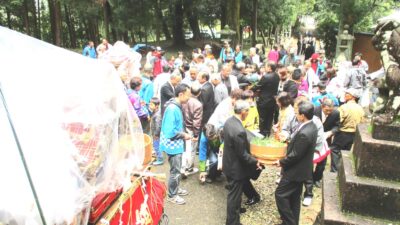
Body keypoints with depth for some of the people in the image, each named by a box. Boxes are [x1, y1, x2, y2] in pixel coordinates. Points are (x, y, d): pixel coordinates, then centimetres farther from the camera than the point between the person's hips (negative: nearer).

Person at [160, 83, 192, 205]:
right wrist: (184, 135, -17)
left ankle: (176, 189, 39)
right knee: (175, 171, 3)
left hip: (177, 144, 9)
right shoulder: (172, 109, -26)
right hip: (173, 145, -9)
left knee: (177, 169, 22)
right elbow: (170, 131, -29)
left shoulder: (177, 106, 4)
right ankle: (172, 195, 19)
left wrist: (183, 133, 4)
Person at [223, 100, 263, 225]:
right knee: (234, 196, 9)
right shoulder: (239, 131, -34)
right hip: (236, 167, -9)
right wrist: (255, 162, -10)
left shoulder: (229, 121, -5)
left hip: (229, 162, 9)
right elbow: (242, 154, -25)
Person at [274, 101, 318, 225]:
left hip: (295, 171, -10)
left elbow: (295, 155, -23)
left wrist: (281, 162, -11)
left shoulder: (304, 133, -31)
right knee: (294, 198, 21)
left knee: (280, 194, 4)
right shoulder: (311, 126, 0)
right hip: (300, 169, 10)